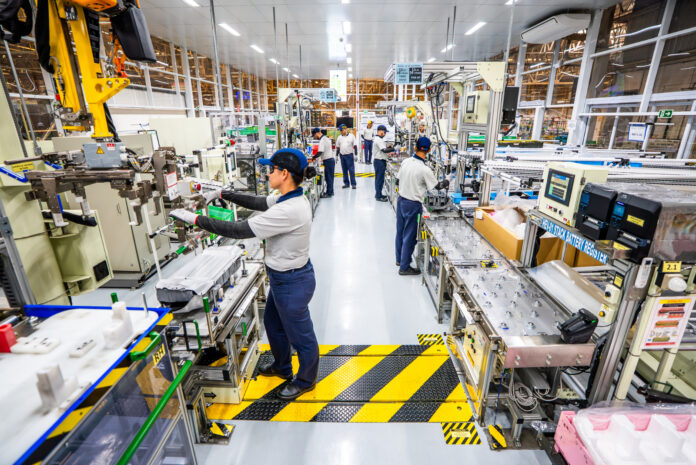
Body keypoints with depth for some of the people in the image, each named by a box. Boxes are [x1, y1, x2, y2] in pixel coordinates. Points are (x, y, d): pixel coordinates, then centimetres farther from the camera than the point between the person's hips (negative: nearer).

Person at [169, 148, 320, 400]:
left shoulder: (288, 211, -33)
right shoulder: (291, 198, -3)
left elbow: (239, 230, -30)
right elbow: (258, 202, 11)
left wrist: (195, 219, -21)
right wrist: (223, 194, 6)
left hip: (292, 282, -10)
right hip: (283, 276, 10)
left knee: (300, 334, 15)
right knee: (273, 323, 29)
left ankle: (305, 381, 42)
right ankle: (281, 367, 55)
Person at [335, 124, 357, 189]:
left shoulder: (351, 136, 0)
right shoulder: (339, 137, 9)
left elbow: (355, 146, 0)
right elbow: (337, 147, 14)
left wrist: (356, 155, -5)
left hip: (349, 155, -4)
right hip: (342, 155, 4)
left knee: (351, 170, -6)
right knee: (344, 170, 7)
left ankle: (353, 184, -1)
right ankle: (346, 183, 15)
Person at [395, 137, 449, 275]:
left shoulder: (406, 162, -2)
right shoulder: (425, 170, -20)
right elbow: (436, 186, -8)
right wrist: (445, 183, 13)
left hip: (401, 200, 7)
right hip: (413, 205, -7)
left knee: (400, 231, 19)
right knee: (409, 236, 4)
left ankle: (399, 259, 36)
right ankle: (404, 267, 15)